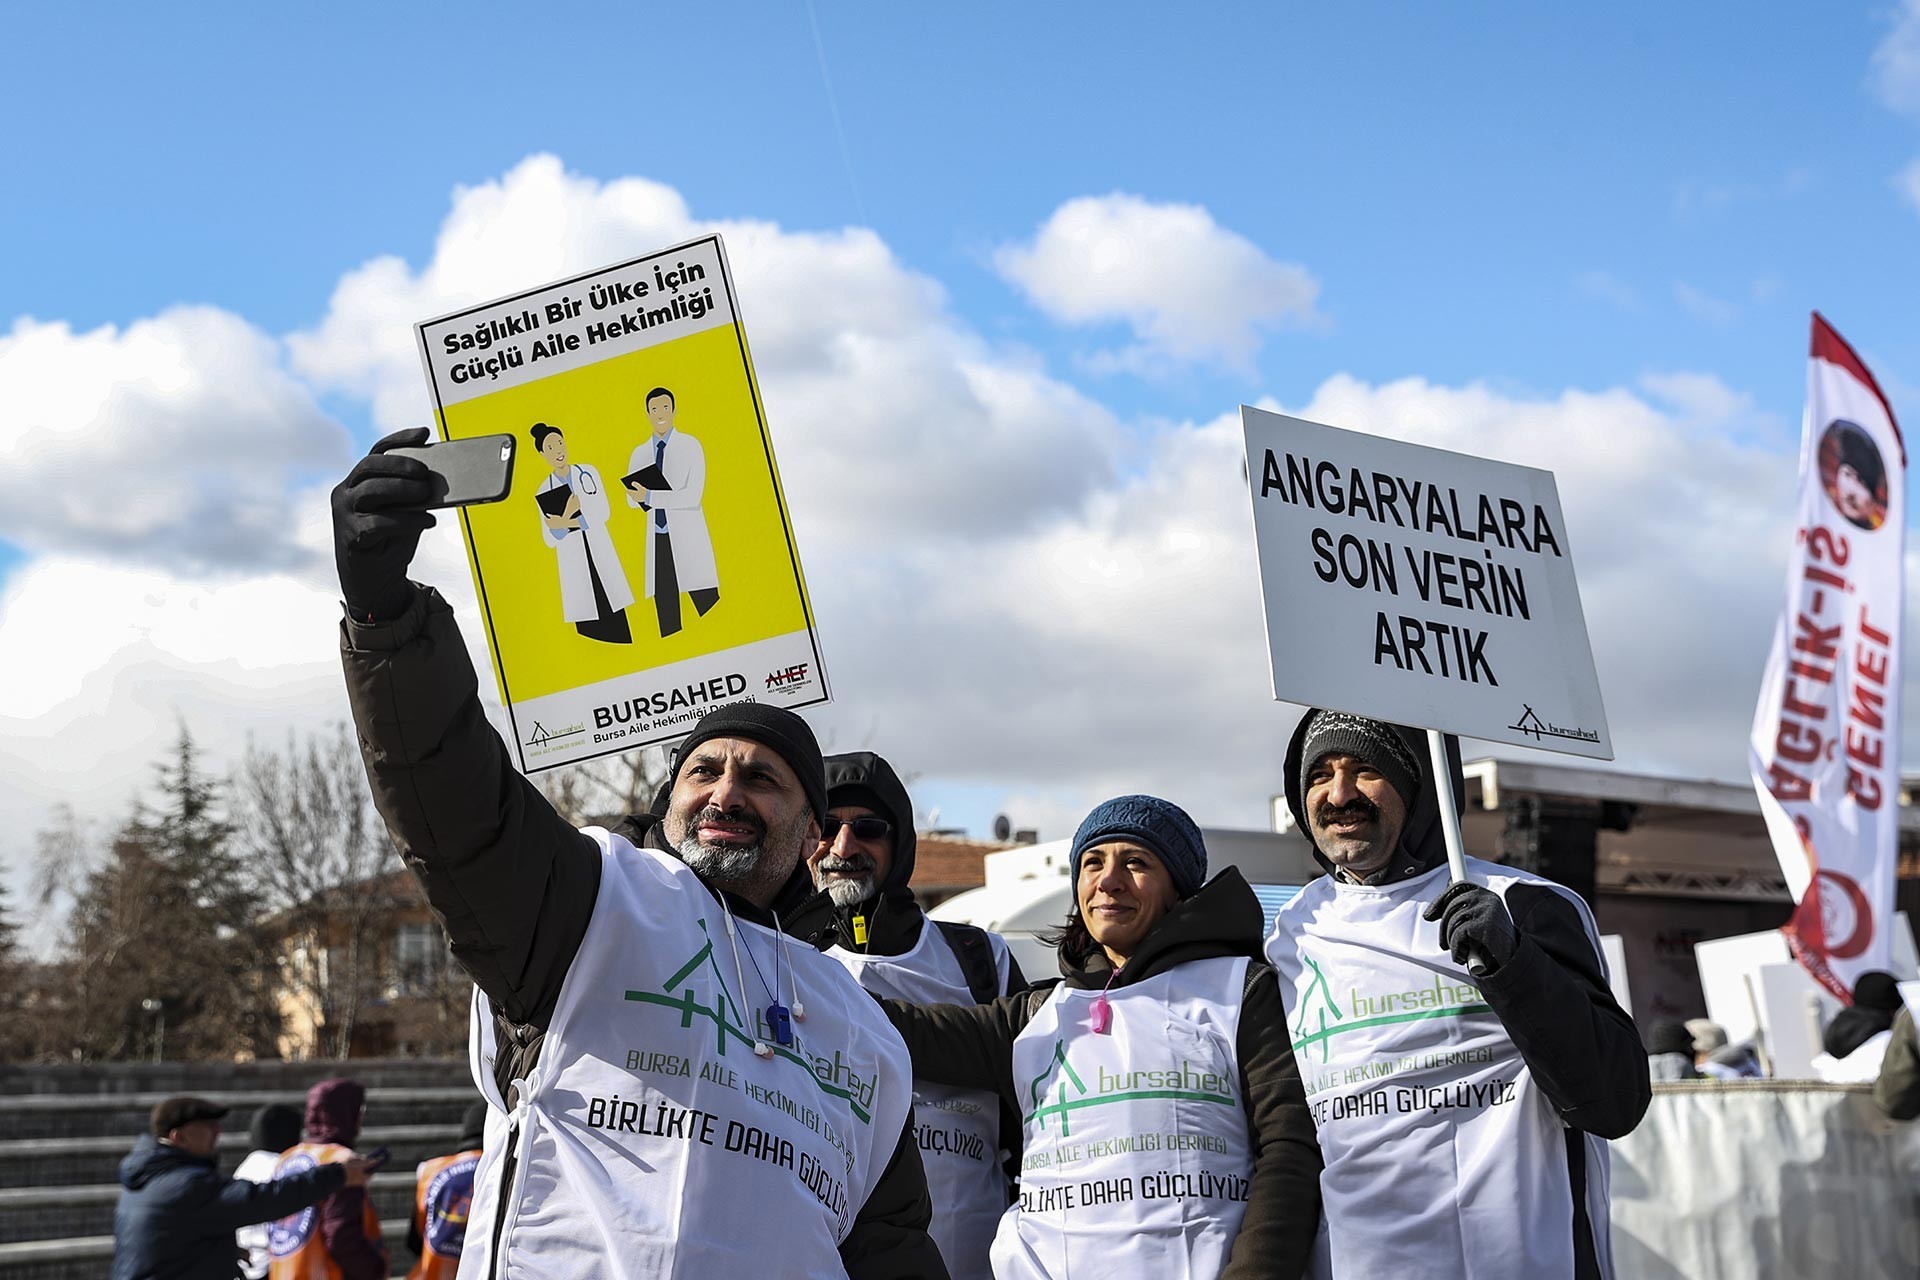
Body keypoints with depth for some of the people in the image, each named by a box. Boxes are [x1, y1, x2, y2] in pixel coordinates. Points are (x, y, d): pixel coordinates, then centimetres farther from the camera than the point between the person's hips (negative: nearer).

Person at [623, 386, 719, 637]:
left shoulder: (690, 446, -1)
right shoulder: (640, 454, 12)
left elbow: (693, 496, -11)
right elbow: (632, 499, 6)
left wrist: (650, 497, -18)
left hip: (688, 537, -4)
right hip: (658, 539, 4)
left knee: (709, 607, -8)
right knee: (667, 616, 6)